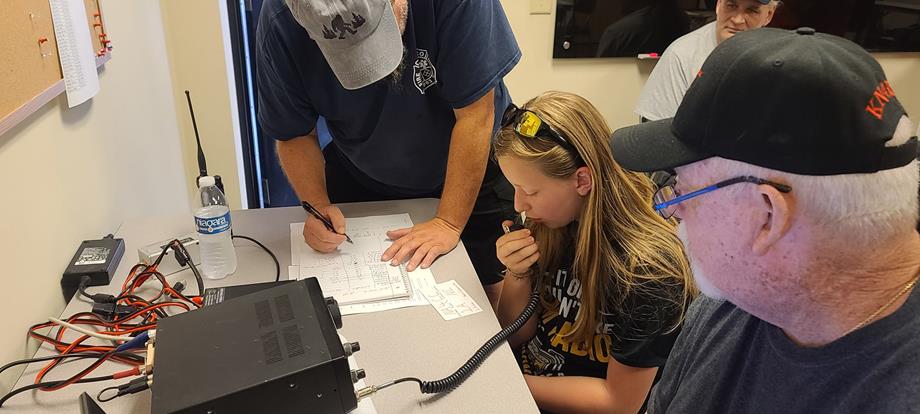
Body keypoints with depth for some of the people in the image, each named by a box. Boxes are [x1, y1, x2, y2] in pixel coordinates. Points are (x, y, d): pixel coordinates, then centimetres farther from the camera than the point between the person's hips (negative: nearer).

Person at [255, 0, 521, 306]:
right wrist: (318, 206, -27)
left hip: (473, 169, -1)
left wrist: (449, 223, -28)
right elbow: (295, 136, -12)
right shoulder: (280, 25, -24)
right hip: (359, 177, 2)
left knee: (493, 290, -3)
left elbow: (475, 115, -28)